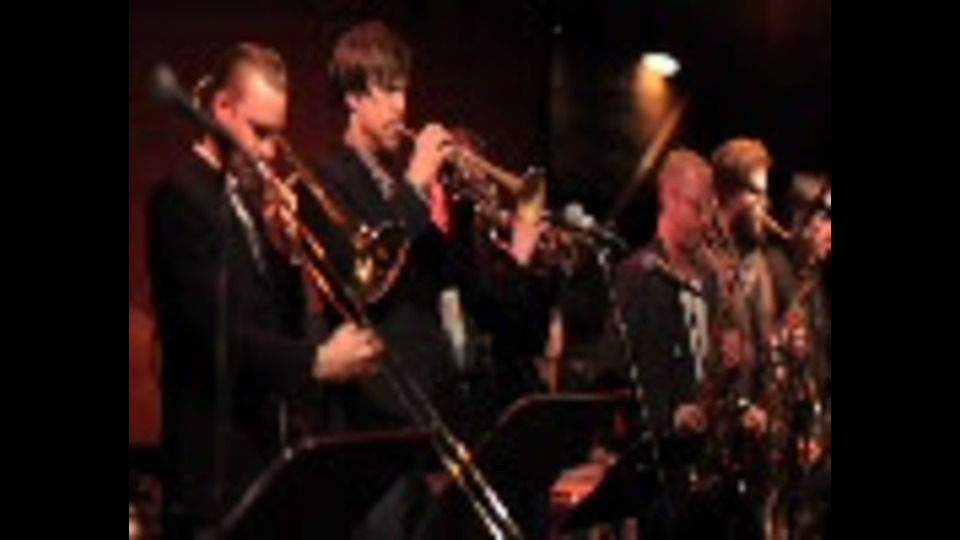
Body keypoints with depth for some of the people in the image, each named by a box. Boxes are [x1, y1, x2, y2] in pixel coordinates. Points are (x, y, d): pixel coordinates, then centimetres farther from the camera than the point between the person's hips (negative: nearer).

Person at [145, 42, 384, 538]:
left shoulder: (247, 196, 14)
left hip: (265, 444, 8)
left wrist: (284, 249, -2)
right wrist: (315, 361, -24)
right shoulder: (183, 196, -11)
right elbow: (214, 331, -21)